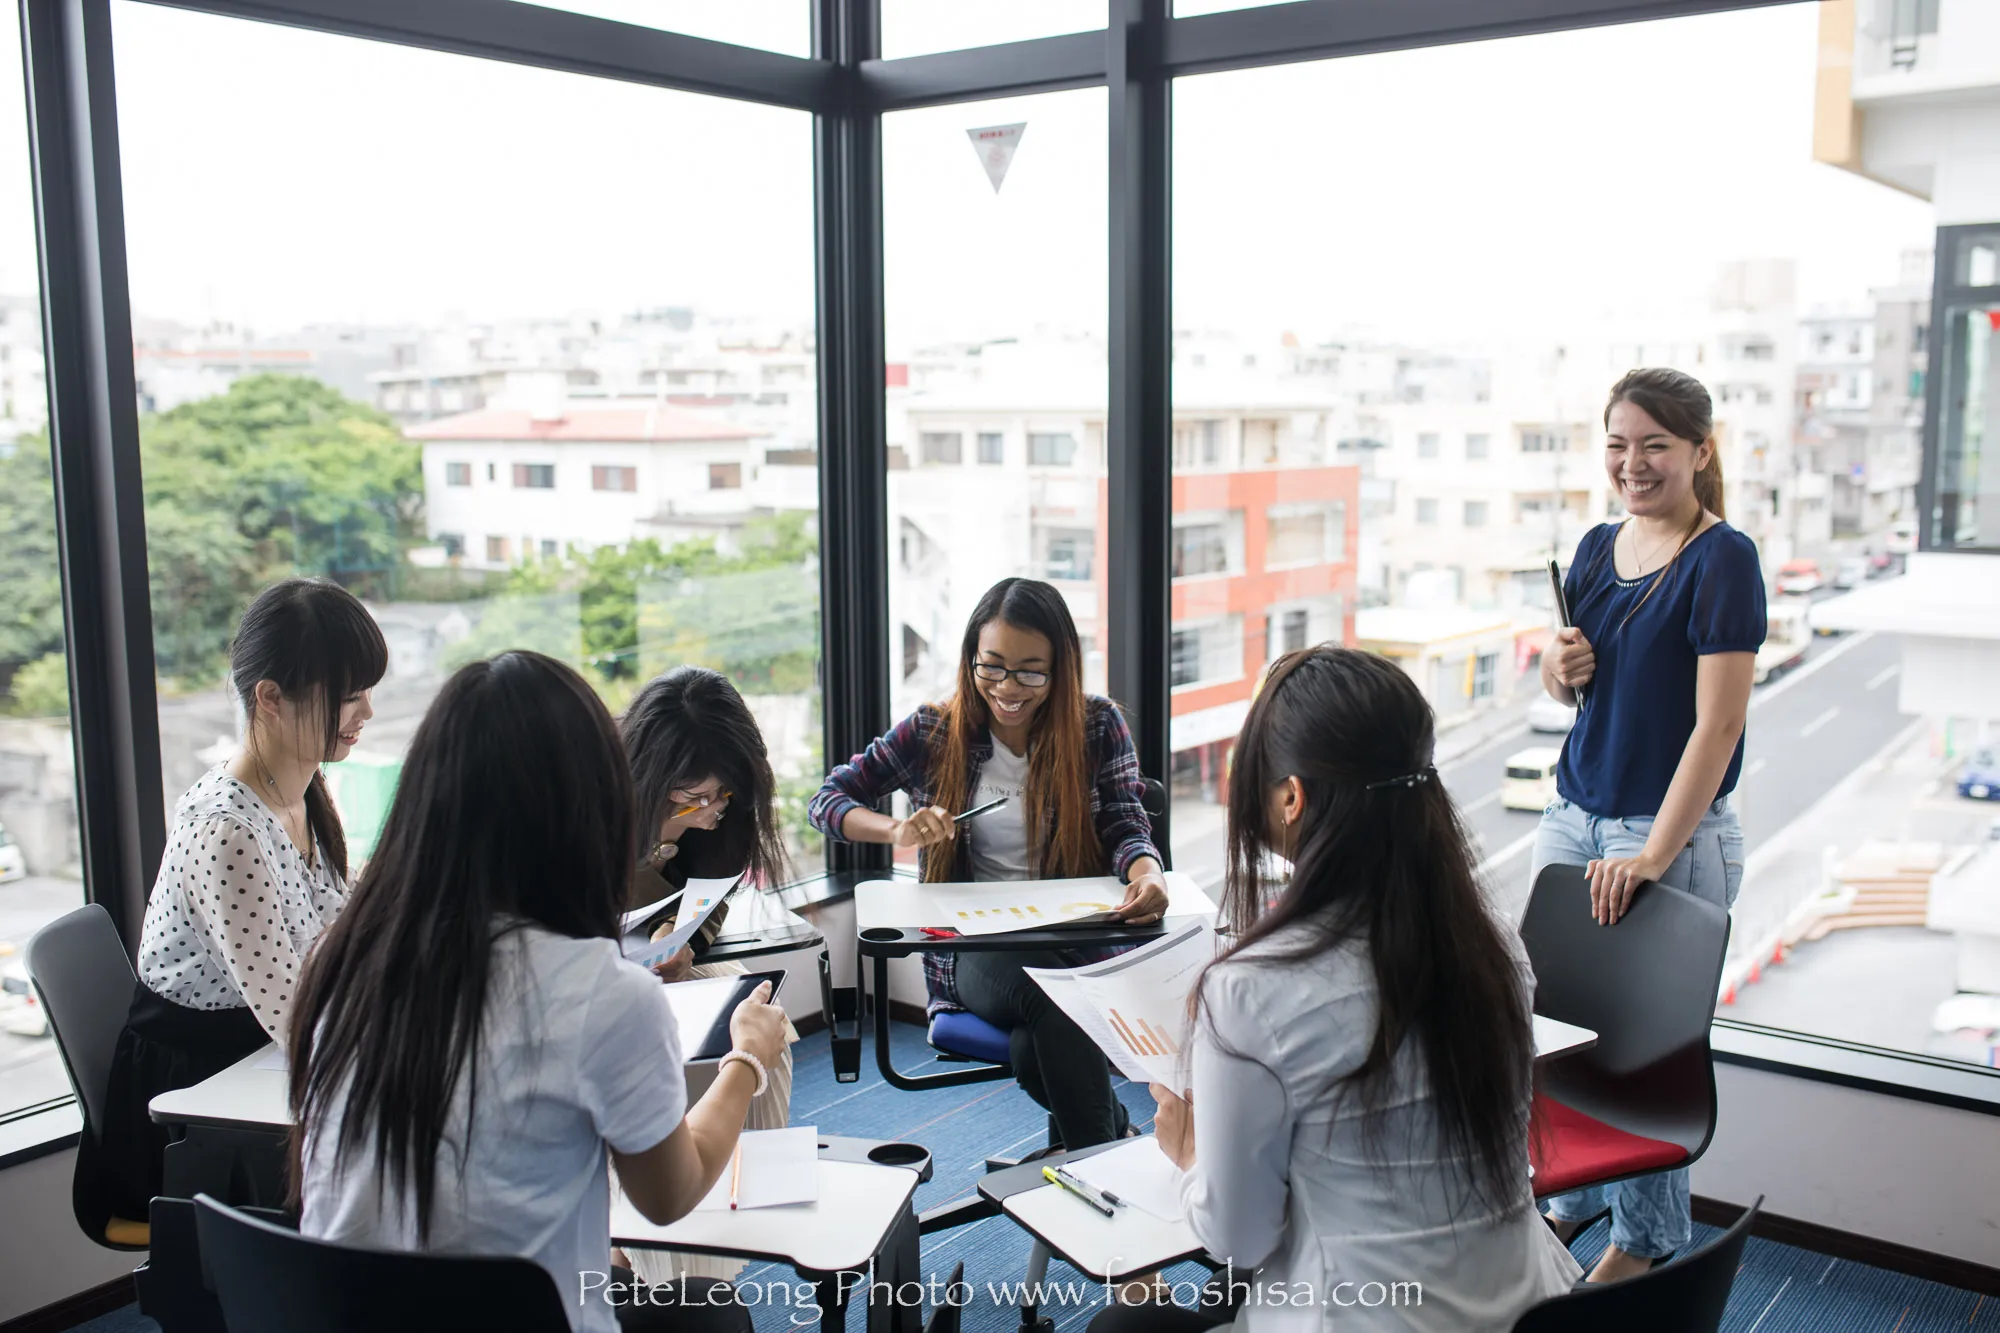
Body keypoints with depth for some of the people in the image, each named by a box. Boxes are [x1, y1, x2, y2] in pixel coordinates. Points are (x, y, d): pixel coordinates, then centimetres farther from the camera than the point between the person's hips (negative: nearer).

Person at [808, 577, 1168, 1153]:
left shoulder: (1098, 726, 4)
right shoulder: (935, 732, 3)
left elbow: (1126, 829, -4)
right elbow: (826, 801, 3)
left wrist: (1146, 875, -29)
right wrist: (897, 830, -19)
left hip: (1079, 946, 0)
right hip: (974, 951, 0)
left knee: (1036, 1052, -33)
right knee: (1047, 992, -35)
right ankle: (1112, 1132, -17)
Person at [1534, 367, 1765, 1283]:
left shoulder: (1723, 560, -13)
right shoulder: (1598, 548, 8)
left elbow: (1718, 724, -17)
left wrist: (1652, 855, -21)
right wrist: (1560, 667, -5)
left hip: (1674, 834, -6)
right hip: (1572, 815, 6)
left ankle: (1647, 1239, 22)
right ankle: (1577, 1194, 30)